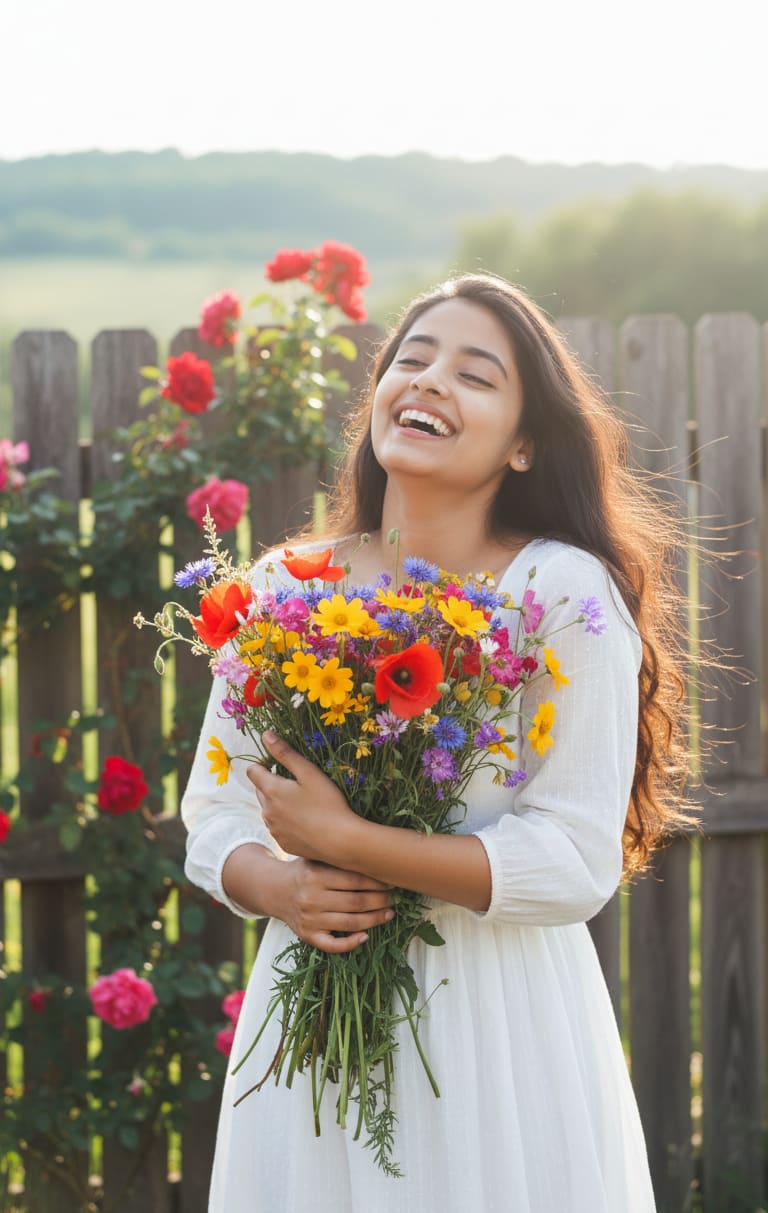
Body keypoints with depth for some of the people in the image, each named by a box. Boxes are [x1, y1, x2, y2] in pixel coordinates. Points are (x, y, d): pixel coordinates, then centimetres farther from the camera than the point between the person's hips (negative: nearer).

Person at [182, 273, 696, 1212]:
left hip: (503, 1024, -3)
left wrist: (341, 839, -19)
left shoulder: (568, 594, -11)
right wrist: (279, 887, -13)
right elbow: (215, 820, 8)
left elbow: (576, 864, -16)